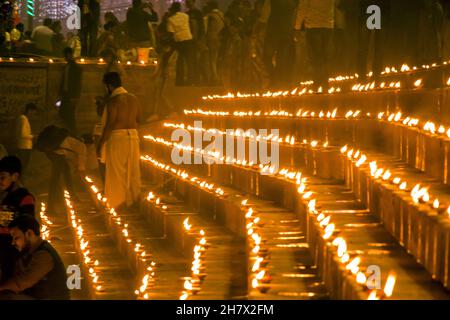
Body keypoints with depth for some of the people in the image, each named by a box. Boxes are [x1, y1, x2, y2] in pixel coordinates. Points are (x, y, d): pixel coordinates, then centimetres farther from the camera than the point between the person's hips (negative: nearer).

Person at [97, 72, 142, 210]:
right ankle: (134, 199, 19)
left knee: (116, 171, 3)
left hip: (117, 136, -6)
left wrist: (101, 143, -9)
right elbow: (139, 119, 12)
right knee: (133, 171, 13)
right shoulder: (134, 99, 7)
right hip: (133, 136, 6)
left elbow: (109, 125, -16)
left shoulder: (113, 101, -13)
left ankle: (118, 202, 7)